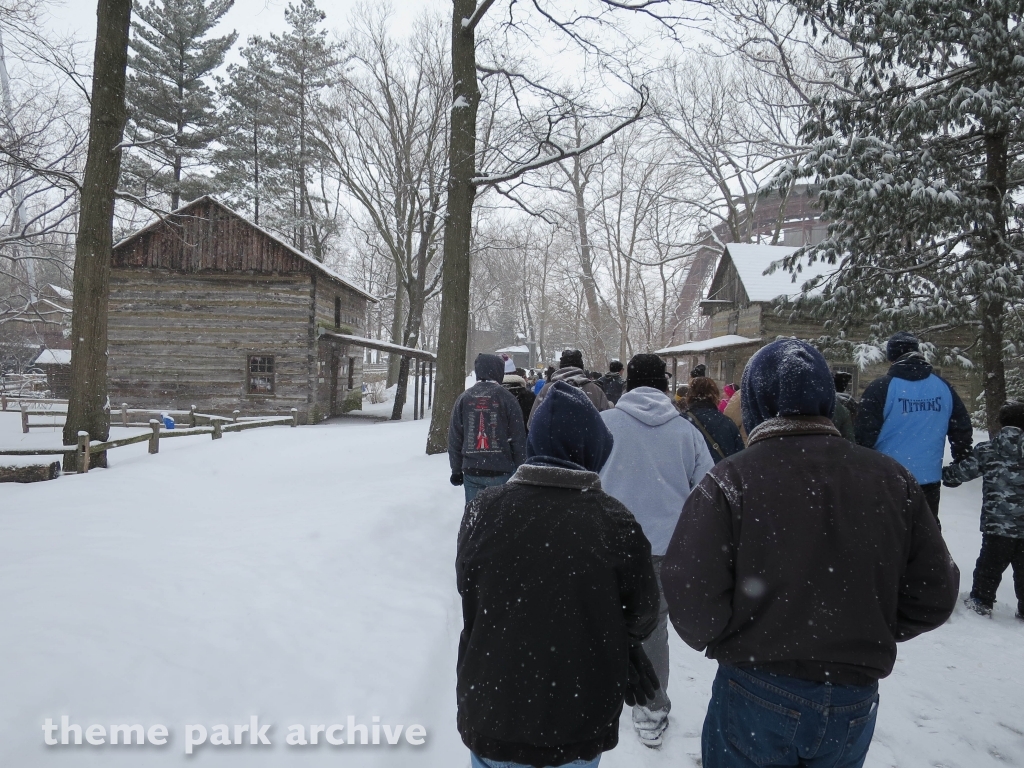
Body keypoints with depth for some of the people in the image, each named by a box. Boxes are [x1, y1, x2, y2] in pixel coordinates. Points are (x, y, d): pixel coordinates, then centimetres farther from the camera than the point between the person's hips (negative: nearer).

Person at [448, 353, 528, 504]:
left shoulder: (464, 398, 5)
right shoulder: (506, 398, -5)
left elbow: (454, 438, 6)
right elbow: (518, 438, -5)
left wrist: (456, 470, 14)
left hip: (471, 470, 3)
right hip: (501, 470, -3)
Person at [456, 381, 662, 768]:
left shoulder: (484, 509, -15)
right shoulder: (615, 522, -19)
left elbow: (469, 598, -2)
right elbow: (641, 616, -6)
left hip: (492, 713, 1)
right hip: (581, 719, 0)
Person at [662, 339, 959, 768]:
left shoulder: (730, 480, -18)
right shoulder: (891, 479, -5)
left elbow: (692, 598, -22)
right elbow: (935, 594, 0)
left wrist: (711, 639, 0)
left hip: (756, 697, -3)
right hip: (855, 703, 4)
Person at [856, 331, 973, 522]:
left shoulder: (881, 388, -12)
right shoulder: (944, 387, 3)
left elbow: (865, 433, -13)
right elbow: (962, 429, 10)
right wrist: (961, 466, 25)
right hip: (928, 479, 4)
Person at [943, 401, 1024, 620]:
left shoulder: (988, 449, -4)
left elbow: (963, 470, 3)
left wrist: (945, 474, 20)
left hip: (998, 523, -1)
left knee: (990, 563, 12)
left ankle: (981, 601, 19)